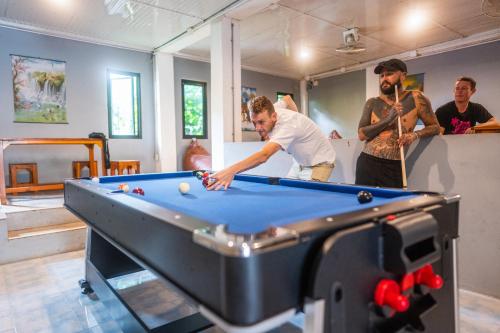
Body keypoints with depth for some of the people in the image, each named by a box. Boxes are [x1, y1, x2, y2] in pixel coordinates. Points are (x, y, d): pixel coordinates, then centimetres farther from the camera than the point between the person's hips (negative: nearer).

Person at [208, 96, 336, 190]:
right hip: (301, 162, 9)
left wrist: (231, 170, -66)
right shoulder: (269, 111, -12)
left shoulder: (288, 125, -38)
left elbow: (264, 155, -54)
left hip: (321, 162, -9)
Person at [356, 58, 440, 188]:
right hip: (367, 162, 2)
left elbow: (435, 127, 9)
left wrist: (415, 134, -12)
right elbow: (361, 134, -4)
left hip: (394, 167, -1)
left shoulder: (416, 98, 2)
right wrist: (388, 119, -15)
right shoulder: (372, 103, 6)